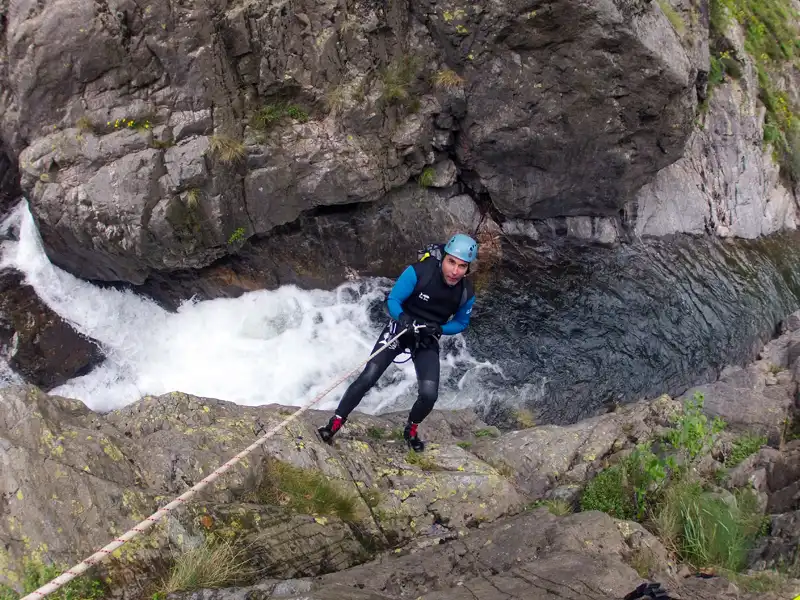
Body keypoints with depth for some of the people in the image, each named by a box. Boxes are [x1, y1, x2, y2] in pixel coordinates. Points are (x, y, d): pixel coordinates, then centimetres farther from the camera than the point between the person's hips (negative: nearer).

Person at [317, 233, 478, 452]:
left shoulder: (467, 293, -15)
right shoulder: (418, 272, -25)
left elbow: (461, 323, 2)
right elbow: (393, 300, -15)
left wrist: (438, 329, -18)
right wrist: (403, 319, -36)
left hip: (428, 340, 2)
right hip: (400, 328, -2)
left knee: (429, 394, -13)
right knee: (367, 378, -14)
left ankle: (411, 430, 19)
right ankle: (335, 424, 0)